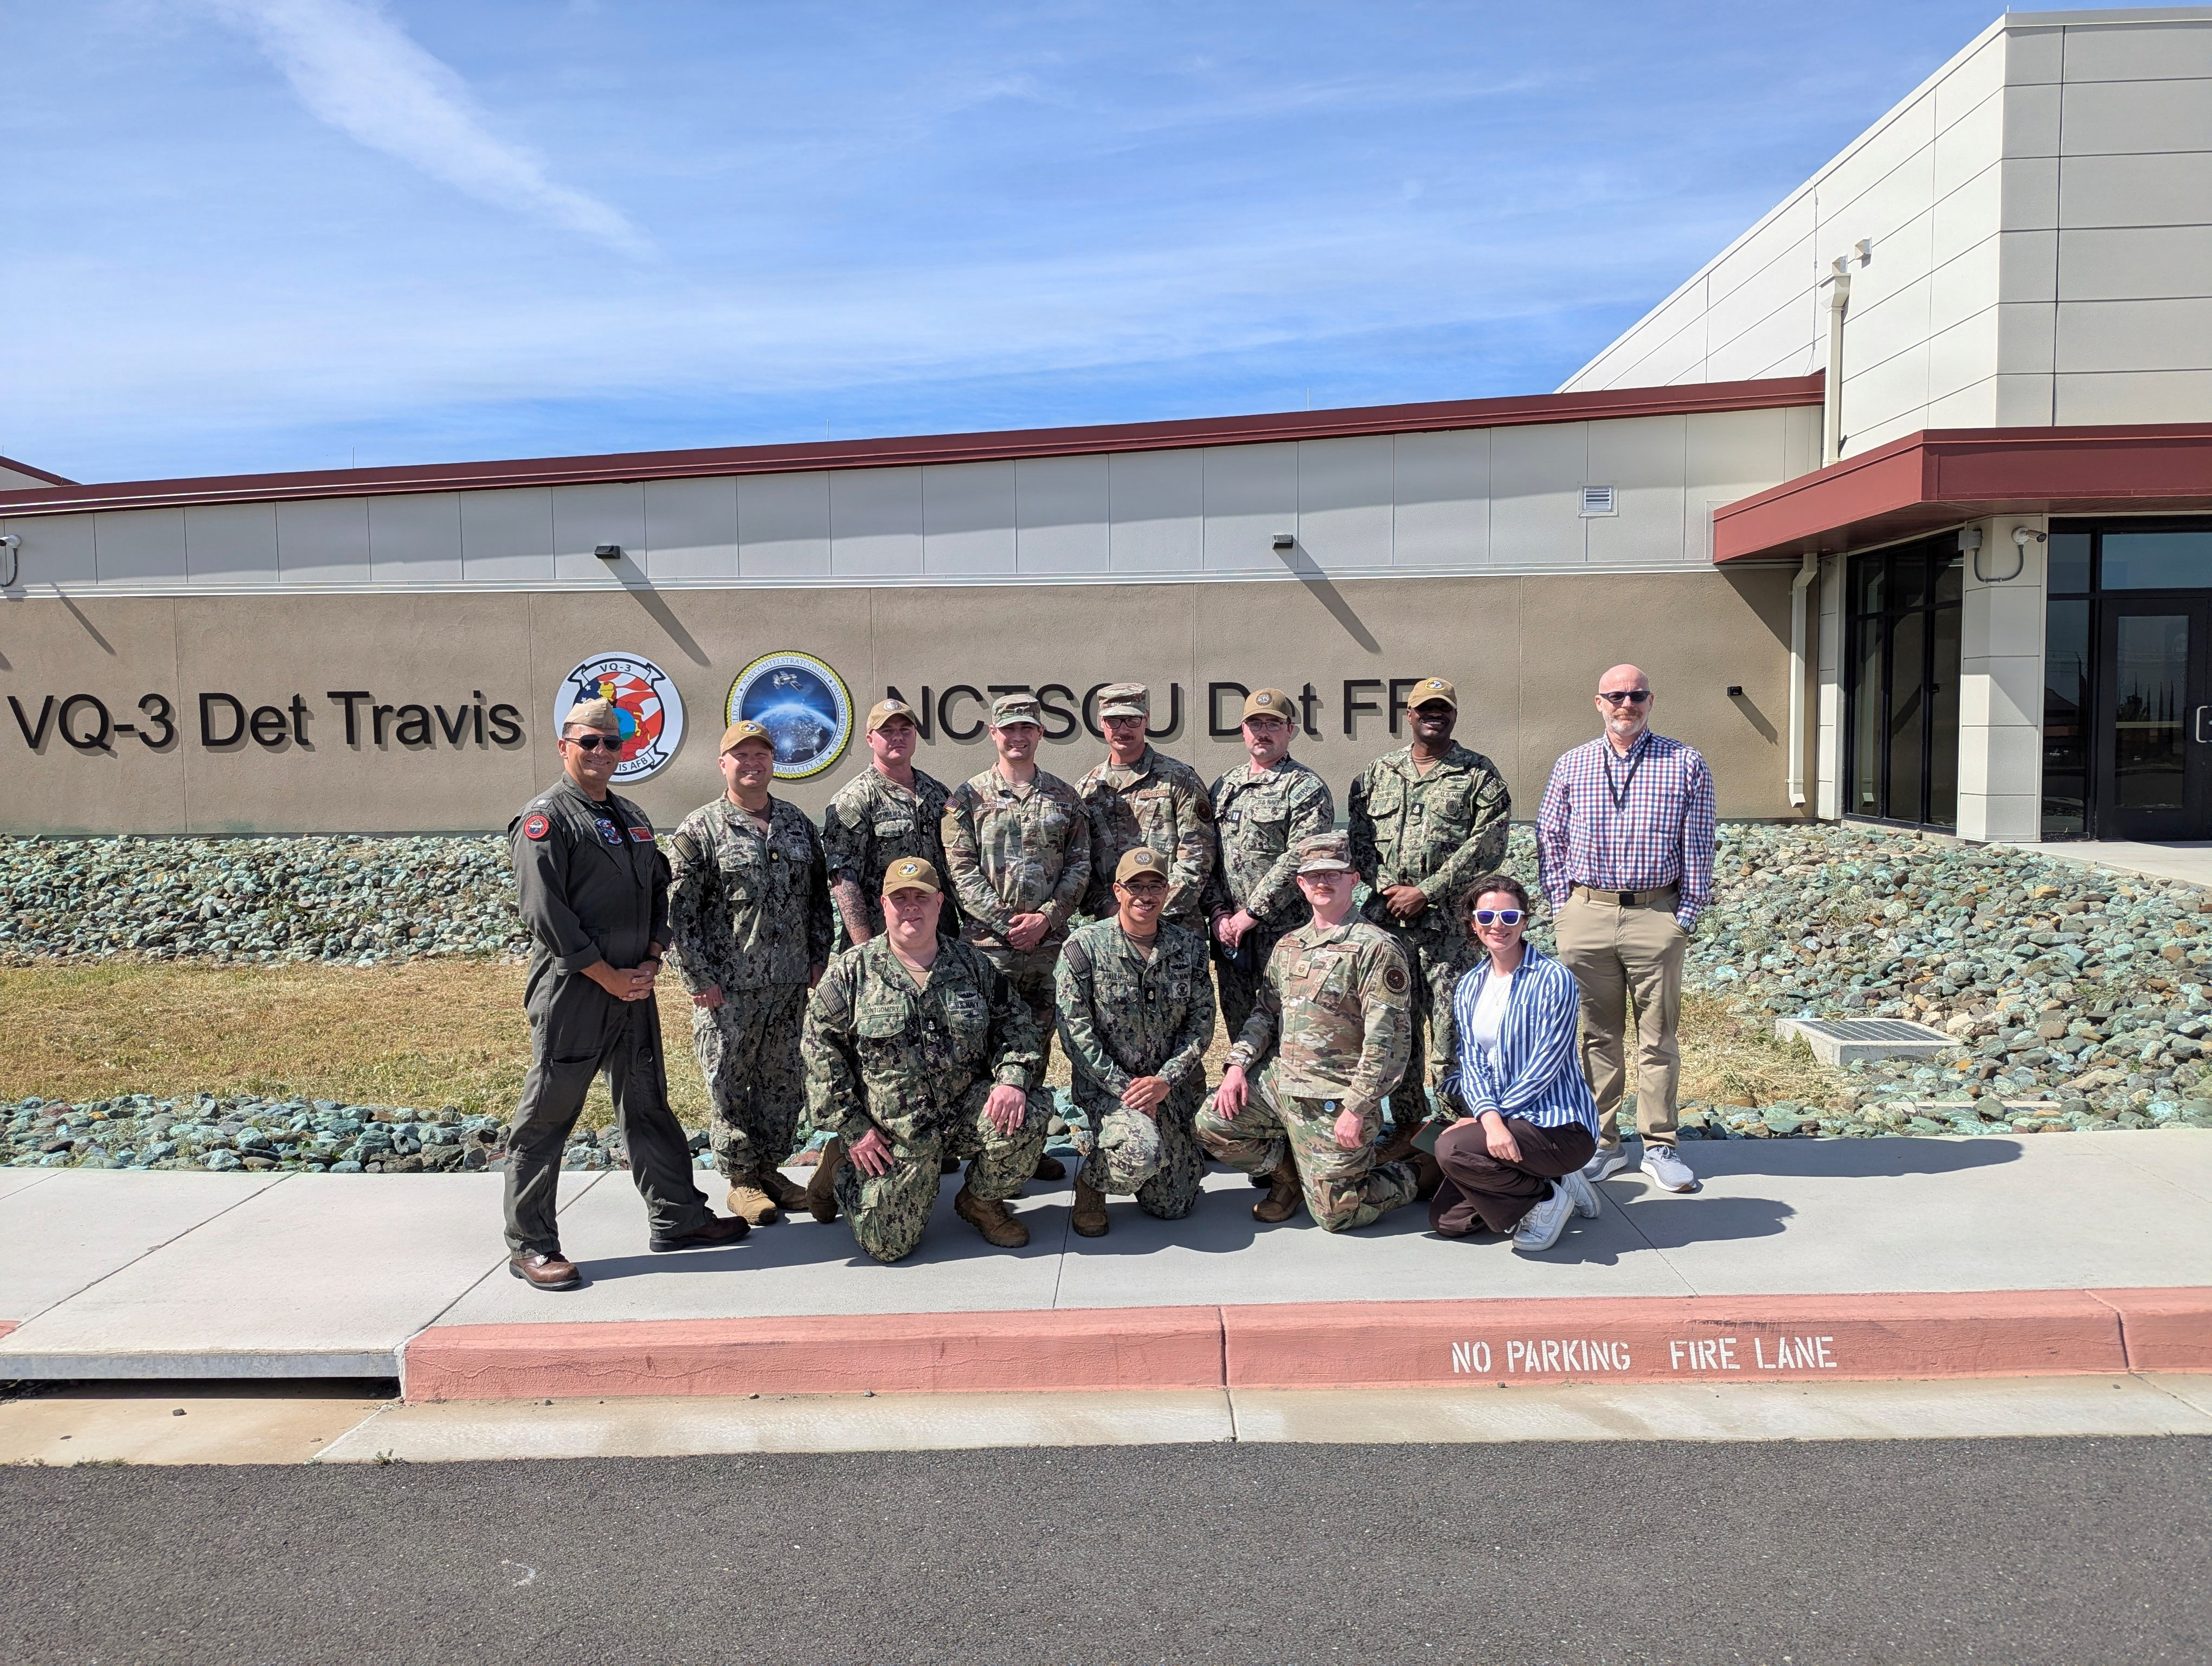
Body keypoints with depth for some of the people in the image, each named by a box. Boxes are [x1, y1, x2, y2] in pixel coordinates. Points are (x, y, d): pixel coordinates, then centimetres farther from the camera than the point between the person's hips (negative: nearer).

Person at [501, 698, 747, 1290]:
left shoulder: (631, 818, 16)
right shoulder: (545, 818, -8)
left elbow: (659, 893, 18)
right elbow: (546, 913, -16)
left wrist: (651, 962, 1)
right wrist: (609, 976, -15)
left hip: (633, 989, 8)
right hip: (571, 992, -8)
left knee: (647, 1105, 15)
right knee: (547, 1117, 0)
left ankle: (678, 1217, 24)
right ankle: (531, 1246, 8)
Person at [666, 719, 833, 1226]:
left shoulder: (799, 825, 10)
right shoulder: (699, 831, -5)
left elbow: (819, 896, 16)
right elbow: (678, 912, -8)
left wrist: (819, 956, 9)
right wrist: (699, 979, -11)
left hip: (791, 984, 5)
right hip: (729, 988, -5)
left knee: (784, 1082, 12)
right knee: (729, 1084, 3)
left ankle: (770, 1168, 27)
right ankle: (741, 1180, 17)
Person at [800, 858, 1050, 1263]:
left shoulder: (973, 964, 4)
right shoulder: (850, 973, -4)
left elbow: (1016, 1024, 7)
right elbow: (821, 1052, -4)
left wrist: (1013, 1078, -14)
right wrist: (852, 1128, -9)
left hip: (966, 1111, 2)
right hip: (892, 1134, -2)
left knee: (1027, 1116, -26)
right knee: (887, 1243, -7)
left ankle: (982, 1202, 4)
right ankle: (841, 1169, 26)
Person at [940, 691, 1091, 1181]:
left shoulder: (1064, 796, 11)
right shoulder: (968, 797, 3)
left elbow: (1080, 864, 6)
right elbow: (961, 870, -4)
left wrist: (1045, 916, -8)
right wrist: (1006, 920, -12)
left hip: (1050, 941, 3)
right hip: (987, 941, -3)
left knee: (1038, 1044, 10)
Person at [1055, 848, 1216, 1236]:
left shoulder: (1190, 947, 3)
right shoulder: (1084, 947, -9)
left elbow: (1202, 1020, 2)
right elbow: (1075, 1030, -11)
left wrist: (1166, 1079, -12)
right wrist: (1123, 1086, -17)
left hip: (1174, 1085, 5)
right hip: (1107, 1084, -4)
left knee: (1172, 1207, 6)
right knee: (1144, 1153, -34)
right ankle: (1091, 1179, 1)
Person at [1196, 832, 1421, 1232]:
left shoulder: (1376, 948, -11)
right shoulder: (1288, 947, 12)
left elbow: (1387, 1039, -15)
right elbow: (1264, 1013, 17)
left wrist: (1358, 1109, -18)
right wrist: (1238, 1064, -1)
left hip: (1335, 1099, -6)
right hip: (1278, 1082, 6)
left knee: (1335, 1215, -4)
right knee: (1213, 1124, -11)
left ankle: (1411, 1176, 26)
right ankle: (1288, 1173, 15)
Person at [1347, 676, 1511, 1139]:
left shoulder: (1479, 775, 3)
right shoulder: (1377, 773, 14)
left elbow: (1486, 846, -7)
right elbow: (1359, 838, 9)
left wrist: (1426, 892, -12)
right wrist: (1389, 888, -6)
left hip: (1449, 920, -4)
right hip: (1387, 915, 4)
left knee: (1450, 1027, -6)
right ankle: (1407, 1123, 18)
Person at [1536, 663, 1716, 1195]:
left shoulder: (1686, 765, 4)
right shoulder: (1570, 767, 8)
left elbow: (1698, 848, 4)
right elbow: (1550, 842, 11)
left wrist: (1686, 917, -1)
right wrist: (1562, 909, 4)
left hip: (1657, 916, -1)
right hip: (1585, 913, 1)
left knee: (1658, 1037, 5)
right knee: (1596, 1035, 7)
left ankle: (1660, 1147, 16)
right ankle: (1602, 1145, 16)